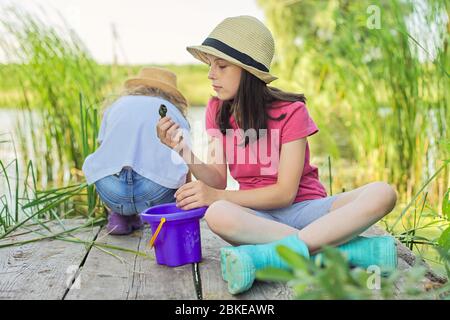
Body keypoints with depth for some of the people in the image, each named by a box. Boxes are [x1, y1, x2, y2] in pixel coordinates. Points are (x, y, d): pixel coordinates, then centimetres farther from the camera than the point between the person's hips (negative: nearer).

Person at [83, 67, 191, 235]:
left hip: (110, 191, 2)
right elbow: (185, 171, 33)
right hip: (157, 192, -1)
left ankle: (118, 215, 16)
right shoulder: (175, 112, 24)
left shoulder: (115, 106, 28)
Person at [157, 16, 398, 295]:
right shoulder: (218, 110, 2)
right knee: (217, 215, -35)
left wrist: (217, 195, -24)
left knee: (382, 193, -28)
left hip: (303, 207, -1)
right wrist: (184, 151, -19)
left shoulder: (290, 111, -11)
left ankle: (267, 255, -36)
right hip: (256, 214, 2)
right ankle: (356, 250, -31)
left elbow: (285, 192, -16)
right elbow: (218, 180, -2)